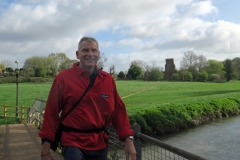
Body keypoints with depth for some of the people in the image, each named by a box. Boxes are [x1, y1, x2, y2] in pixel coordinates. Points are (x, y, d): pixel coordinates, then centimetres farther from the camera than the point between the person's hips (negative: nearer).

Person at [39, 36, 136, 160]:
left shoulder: (108, 80, 0)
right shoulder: (63, 78, -8)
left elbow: (118, 111, 3)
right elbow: (51, 113, -6)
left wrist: (128, 139, -2)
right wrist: (46, 149, -5)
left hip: (100, 144, 4)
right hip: (73, 143, -4)